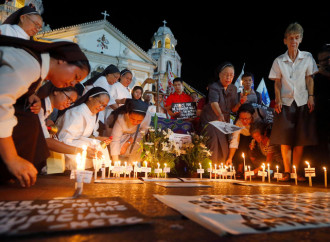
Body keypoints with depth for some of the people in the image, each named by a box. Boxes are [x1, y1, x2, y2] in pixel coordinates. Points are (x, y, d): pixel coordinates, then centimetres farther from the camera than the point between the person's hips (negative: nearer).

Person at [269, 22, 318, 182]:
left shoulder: (307, 58, 7)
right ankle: (287, 172, 4)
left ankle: (297, 171, 12)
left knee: (300, 139, 1)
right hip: (285, 102, -1)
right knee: (285, 138, -4)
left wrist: (311, 97, -1)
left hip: (302, 102, 1)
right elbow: (277, 83, 5)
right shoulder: (279, 61, 5)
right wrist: (278, 99, -6)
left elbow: (310, 79, 8)